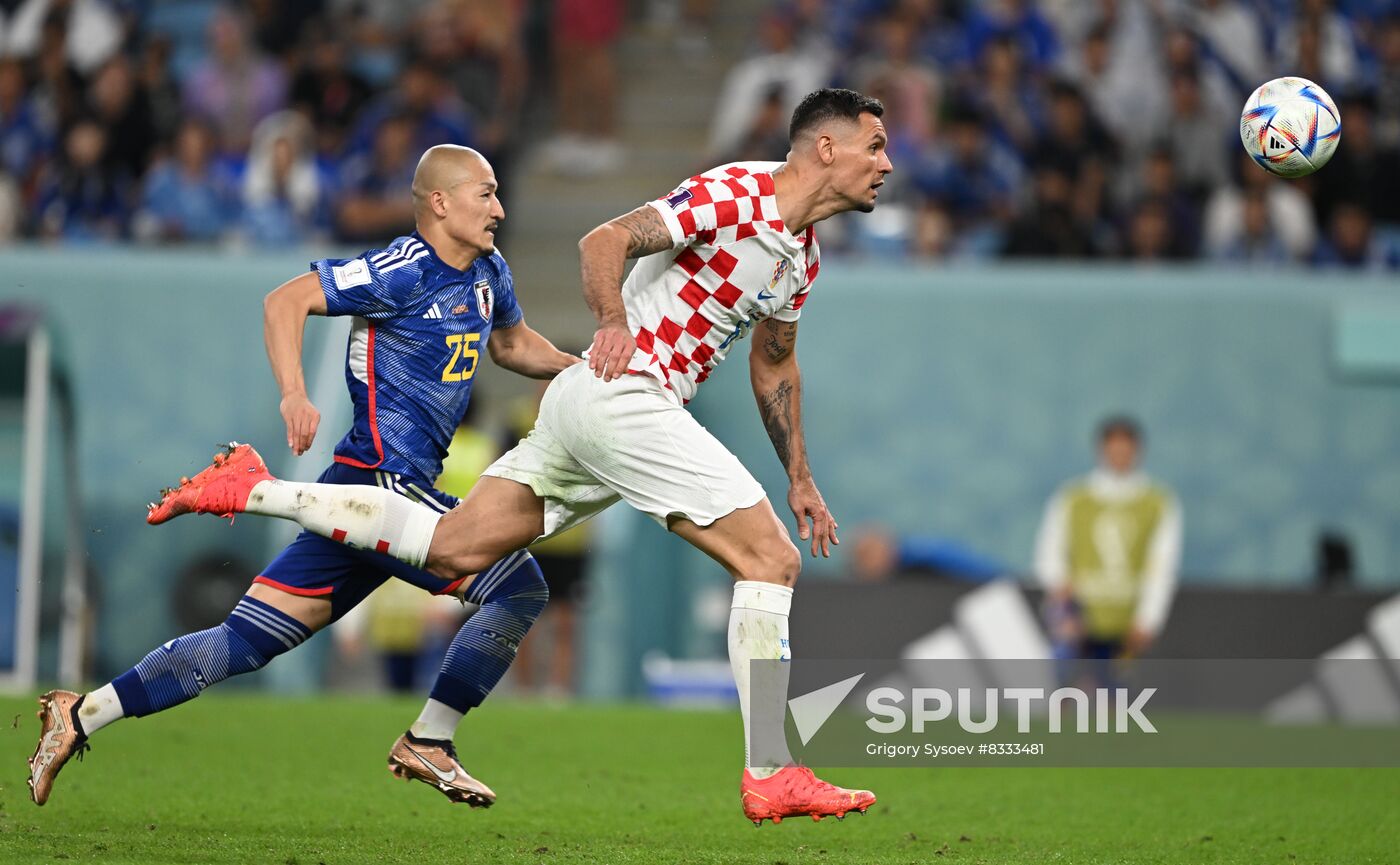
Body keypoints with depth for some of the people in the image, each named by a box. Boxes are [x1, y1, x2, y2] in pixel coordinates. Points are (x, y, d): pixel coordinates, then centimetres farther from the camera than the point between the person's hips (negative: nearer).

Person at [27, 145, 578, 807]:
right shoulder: (404, 270, -12)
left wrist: (575, 367, 16)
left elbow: (513, 343, 34)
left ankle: (82, 715, 7)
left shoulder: (488, 271, 16)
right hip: (380, 483, -9)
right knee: (519, 586, -10)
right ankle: (427, 745, 0)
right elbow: (285, 301, -16)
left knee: (249, 640, 6)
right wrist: (294, 396, -29)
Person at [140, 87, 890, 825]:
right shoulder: (737, 195, -11)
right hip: (624, 395, -9)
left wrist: (799, 477, 29)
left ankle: (255, 492, 13)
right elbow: (603, 241, -17)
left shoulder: (801, 252, 18)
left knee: (449, 550, 8)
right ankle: (771, 776, -14)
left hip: (585, 403, 9)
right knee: (770, 560, -12)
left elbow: (774, 364, 31)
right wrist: (612, 321, -33)